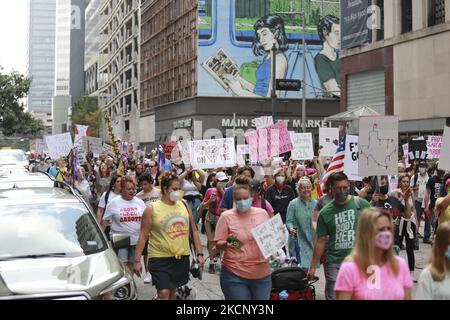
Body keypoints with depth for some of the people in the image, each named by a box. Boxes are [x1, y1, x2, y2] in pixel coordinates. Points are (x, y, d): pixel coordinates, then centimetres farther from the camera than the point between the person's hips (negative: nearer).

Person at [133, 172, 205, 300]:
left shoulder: (184, 205, 4)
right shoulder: (152, 209, -8)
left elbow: (193, 231, 9)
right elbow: (143, 236, -6)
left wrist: (199, 253, 4)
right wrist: (137, 260, -9)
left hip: (182, 257, 4)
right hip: (160, 258, -4)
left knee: (173, 290, 15)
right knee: (163, 293, -10)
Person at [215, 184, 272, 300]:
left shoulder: (262, 213, 5)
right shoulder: (226, 216, -5)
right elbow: (218, 245, -4)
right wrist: (227, 244, -25)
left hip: (262, 274, 3)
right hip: (235, 275, -3)